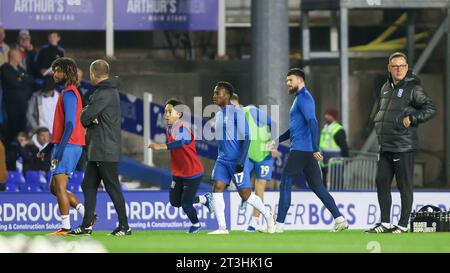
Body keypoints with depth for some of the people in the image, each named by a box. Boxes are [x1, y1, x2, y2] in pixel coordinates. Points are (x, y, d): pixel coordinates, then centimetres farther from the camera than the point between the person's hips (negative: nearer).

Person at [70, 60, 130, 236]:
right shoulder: (111, 91, 17)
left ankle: (124, 226, 0)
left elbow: (85, 116, -19)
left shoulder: (104, 94, -16)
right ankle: (86, 226, 13)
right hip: (97, 151, 10)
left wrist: (87, 116, 3)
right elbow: (86, 117, 17)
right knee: (88, 186, 11)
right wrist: (90, 117, -6)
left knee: (112, 188, -5)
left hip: (106, 151, -10)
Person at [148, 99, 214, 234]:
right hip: (178, 173, 9)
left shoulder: (182, 128, -23)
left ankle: (196, 224, 25)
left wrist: (161, 146, -58)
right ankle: (204, 199, 32)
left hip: (192, 173, -9)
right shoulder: (169, 129, 5)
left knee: (185, 203, -5)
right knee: (175, 202, 9)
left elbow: (180, 142, -45)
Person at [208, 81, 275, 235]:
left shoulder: (237, 113, -12)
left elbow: (246, 138, -14)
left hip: (237, 161, -7)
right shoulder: (218, 115, 13)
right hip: (222, 159, 7)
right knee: (217, 189, -9)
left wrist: (241, 162, -20)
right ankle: (222, 228, -10)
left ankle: (267, 215, 21)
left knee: (245, 194, -2)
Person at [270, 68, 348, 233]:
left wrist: (315, 149, -26)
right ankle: (339, 220, 1)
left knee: (285, 185, -5)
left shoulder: (303, 98, -9)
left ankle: (279, 224, -4)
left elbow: (312, 123, -20)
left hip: (300, 150, -10)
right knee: (317, 187, 7)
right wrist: (277, 141, 26)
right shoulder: (300, 98, 22)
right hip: (308, 151, 10)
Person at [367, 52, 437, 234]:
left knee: (404, 185, -2)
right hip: (385, 147, 7)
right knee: (382, 183, 7)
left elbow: (431, 109, -11)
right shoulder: (386, 87, 15)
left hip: (404, 145, -7)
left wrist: (411, 119, -17)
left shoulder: (413, 88, -7)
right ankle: (385, 223, 14)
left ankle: (403, 225, 2)